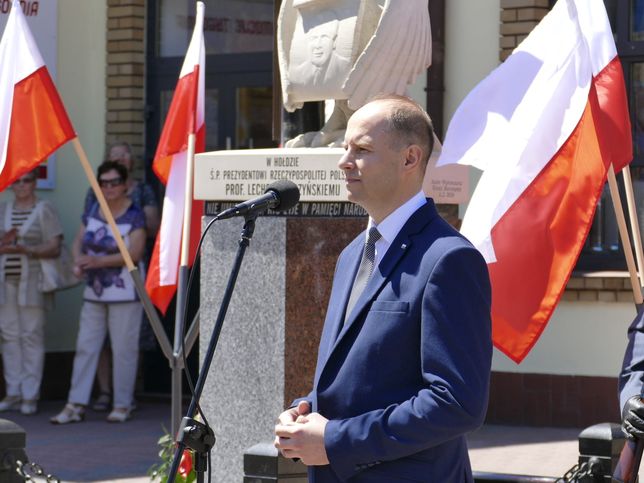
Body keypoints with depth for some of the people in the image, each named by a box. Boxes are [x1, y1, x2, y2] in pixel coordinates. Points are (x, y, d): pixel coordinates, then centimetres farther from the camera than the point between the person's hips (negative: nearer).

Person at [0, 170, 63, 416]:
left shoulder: (44, 210, 1)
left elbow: (54, 248, -6)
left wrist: (24, 249, -19)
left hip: (32, 282, -4)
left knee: (32, 336, -5)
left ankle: (30, 395, -3)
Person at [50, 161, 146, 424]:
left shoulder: (134, 216, -9)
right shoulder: (92, 211, 10)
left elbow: (134, 253, -18)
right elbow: (79, 240, 13)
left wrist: (98, 261, -24)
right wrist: (78, 260, -9)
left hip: (124, 293, -6)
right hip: (94, 292, 6)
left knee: (123, 349, -2)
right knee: (85, 347, 4)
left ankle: (122, 405, 7)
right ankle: (76, 405, 6)